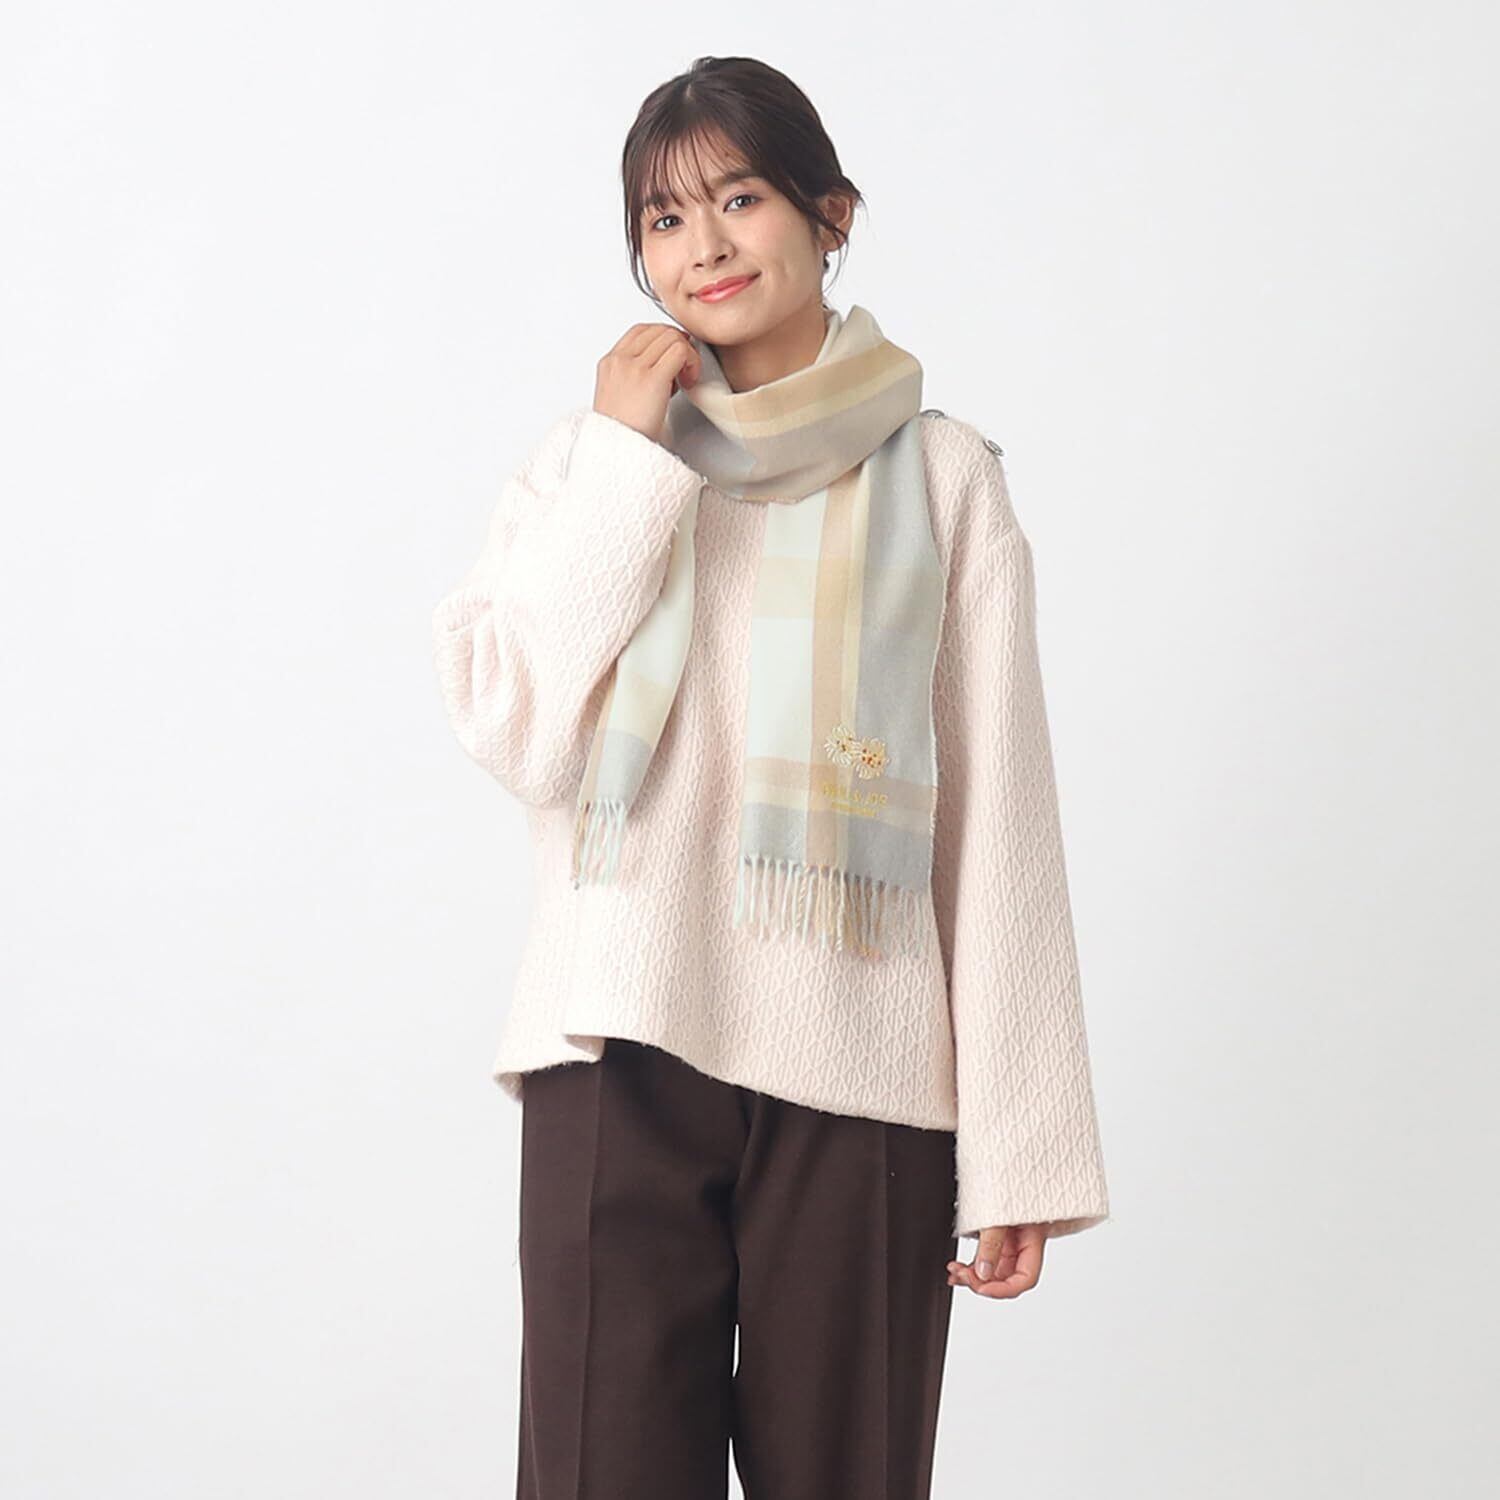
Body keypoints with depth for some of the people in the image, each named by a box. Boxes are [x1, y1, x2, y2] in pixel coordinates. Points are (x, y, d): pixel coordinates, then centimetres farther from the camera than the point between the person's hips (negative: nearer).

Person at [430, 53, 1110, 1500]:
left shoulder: (940, 477, 6)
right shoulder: (589, 455, 11)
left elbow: (998, 823, 2)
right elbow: (516, 732, -3)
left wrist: (1020, 1151, -2)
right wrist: (629, 460, -3)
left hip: (861, 1071, -1)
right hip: (622, 1056, 1)